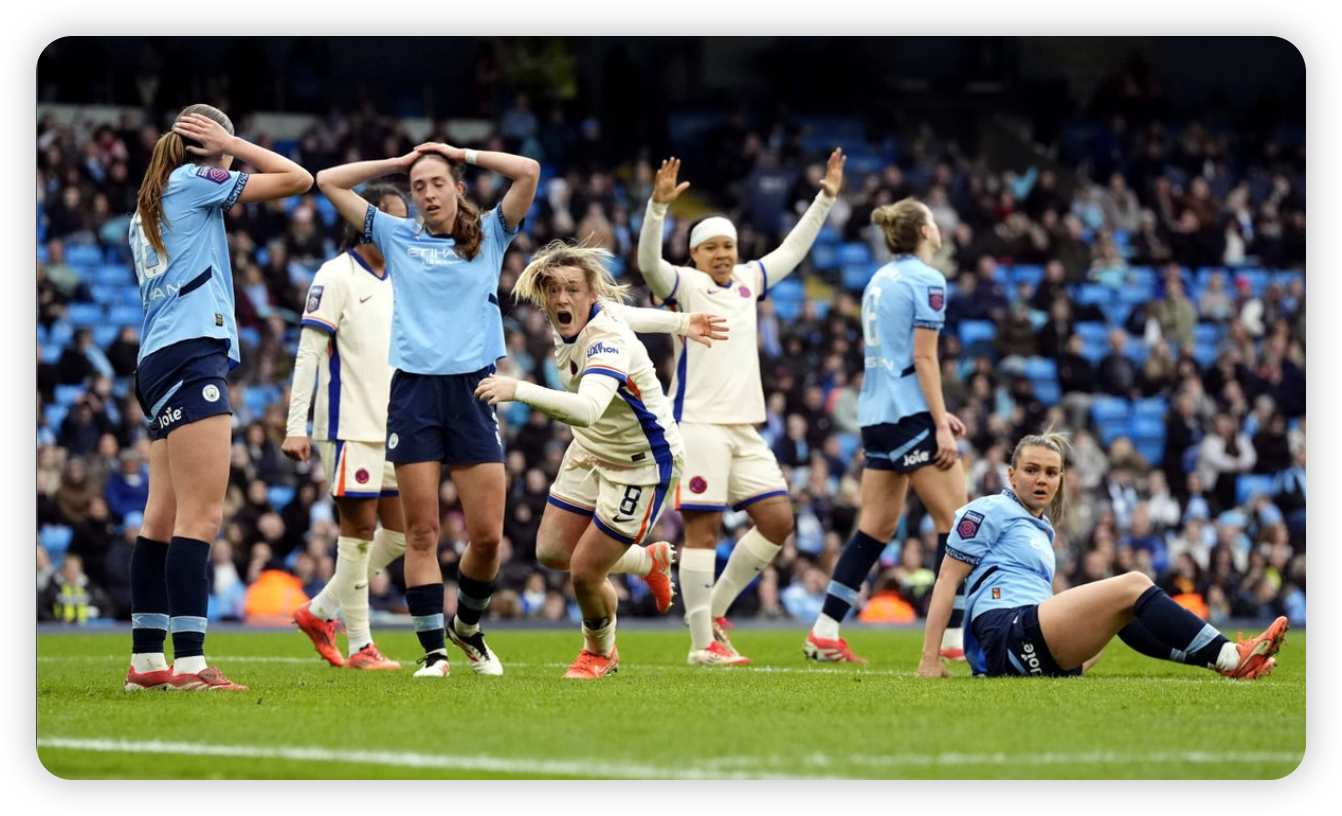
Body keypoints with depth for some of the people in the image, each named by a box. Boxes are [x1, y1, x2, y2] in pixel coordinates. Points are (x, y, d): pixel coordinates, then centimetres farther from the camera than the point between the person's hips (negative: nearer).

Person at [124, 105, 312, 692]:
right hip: (192, 357, -10)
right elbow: (297, 179, 1)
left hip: (160, 362, 10)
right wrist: (227, 144, 6)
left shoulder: (147, 210, 22)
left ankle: (146, 661, 7)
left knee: (163, 520, 8)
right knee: (200, 516, -14)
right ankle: (189, 663, -21)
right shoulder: (193, 180, -2)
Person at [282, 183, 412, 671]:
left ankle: (321, 612, 17)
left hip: (391, 425, 8)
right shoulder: (336, 275, -8)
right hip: (349, 424, -8)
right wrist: (295, 427, -18)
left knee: (400, 530, 6)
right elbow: (308, 353, -12)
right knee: (360, 526, -6)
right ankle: (359, 645, 2)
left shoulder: (396, 282, 15)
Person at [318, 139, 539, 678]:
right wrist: (398, 163, 16)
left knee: (488, 535, -3)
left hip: (473, 389, 0)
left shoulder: (488, 236, 13)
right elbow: (329, 182, 14)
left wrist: (464, 154, 9)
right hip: (414, 390, 0)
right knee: (421, 531, -5)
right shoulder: (397, 237, 15)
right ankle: (434, 650, 0)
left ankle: (467, 626, 22)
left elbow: (529, 171, 3)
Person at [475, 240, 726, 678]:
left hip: (643, 463, -8)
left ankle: (600, 652, 26)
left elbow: (586, 409, -55)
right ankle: (650, 561, 35)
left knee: (584, 573, -7)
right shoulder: (572, 320, -10)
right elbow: (624, 314, 12)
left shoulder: (606, 341, -35)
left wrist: (519, 390, -65)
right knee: (552, 552, 7)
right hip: (591, 451, 8)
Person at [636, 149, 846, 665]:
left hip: (744, 426, 7)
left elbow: (793, 249, 28)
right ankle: (703, 642, -6)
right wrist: (659, 205, -31)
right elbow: (649, 261, -19)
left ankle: (715, 610, 15)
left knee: (778, 520, 2)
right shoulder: (685, 285, -1)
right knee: (703, 526, -8)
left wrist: (826, 198, 26)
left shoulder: (747, 282, 17)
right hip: (698, 423, -7)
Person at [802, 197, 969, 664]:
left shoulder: (879, 280, 16)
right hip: (910, 415, -8)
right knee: (956, 518, -2)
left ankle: (824, 634, 8)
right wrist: (940, 426, -15)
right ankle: (953, 638, -5)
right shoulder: (926, 280, -9)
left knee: (876, 528, 11)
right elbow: (924, 358, -14)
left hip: (876, 414, 8)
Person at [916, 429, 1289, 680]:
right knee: (1132, 585, -16)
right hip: (1009, 634, -9)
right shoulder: (992, 510, 4)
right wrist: (929, 658, -9)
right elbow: (948, 578, -2)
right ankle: (1230, 658, -21)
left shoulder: (1040, 531, 30)